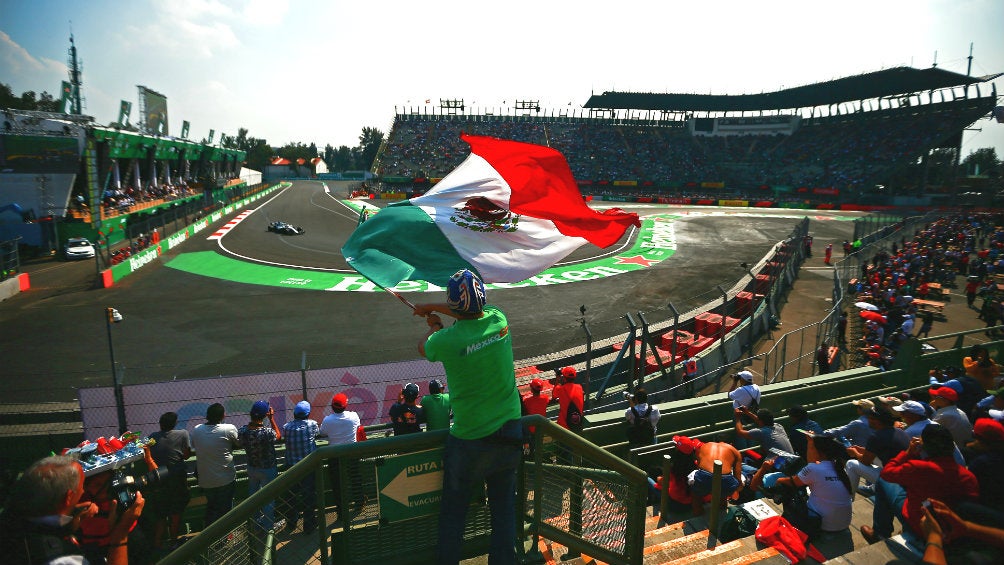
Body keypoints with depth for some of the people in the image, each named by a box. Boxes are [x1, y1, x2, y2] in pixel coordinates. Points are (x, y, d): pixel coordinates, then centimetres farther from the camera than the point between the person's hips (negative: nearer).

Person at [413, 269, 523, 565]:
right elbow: (476, 309, 15)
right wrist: (431, 306, 25)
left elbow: (423, 348, 5)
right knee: (504, 508, 18)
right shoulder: (499, 320, -9)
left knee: (453, 511, 17)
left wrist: (434, 325, 25)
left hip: (470, 441, -4)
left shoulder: (447, 340, -20)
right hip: (510, 434, 4)